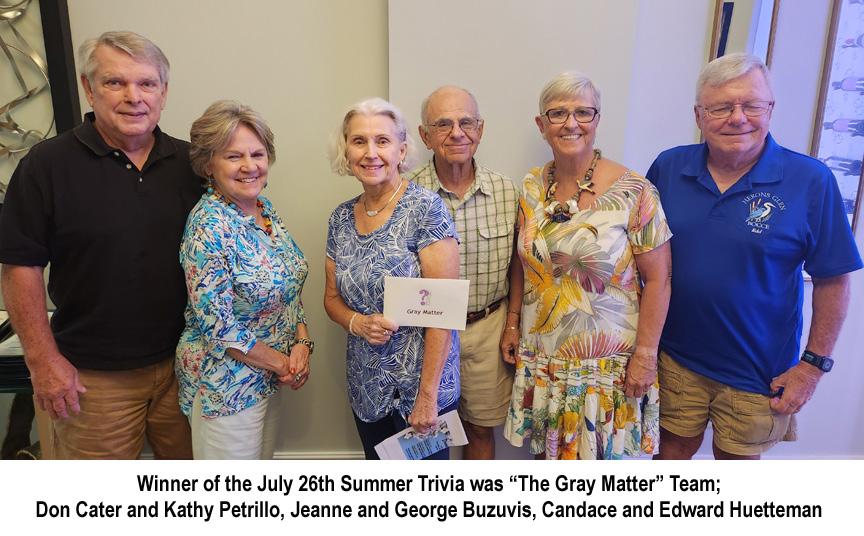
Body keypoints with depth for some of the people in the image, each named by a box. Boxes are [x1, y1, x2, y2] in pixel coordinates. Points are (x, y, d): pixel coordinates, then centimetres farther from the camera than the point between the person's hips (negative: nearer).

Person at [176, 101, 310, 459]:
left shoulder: (265, 208, 0)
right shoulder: (208, 226, -23)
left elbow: (289, 289, 7)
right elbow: (218, 326, -23)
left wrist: (302, 343, -7)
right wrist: (282, 362, -13)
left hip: (269, 377, 8)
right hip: (225, 384, -7)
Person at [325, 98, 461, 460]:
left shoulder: (425, 208, -15)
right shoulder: (341, 218, 2)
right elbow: (332, 297, 10)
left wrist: (428, 395, -19)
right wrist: (357, 323, -11)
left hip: (420, 381, -5)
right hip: (367, 387, 6)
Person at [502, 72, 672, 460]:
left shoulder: (633, 191, -13)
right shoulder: (531, 187, 0)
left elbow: (657, 278, -10)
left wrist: (645, 353, -11)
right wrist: (512, 324, 8)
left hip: (608, 358, -3)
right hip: (540, 353, 4)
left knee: (600, 449, 12)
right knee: (546, 446, 18)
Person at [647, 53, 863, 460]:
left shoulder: (810, 181, -11)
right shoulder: (668, 167, -5)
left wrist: (814, 364, -7)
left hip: (758, 371, -1)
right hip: (675, 357, 1)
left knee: (737, 458, 19)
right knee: (673, 448, 18)